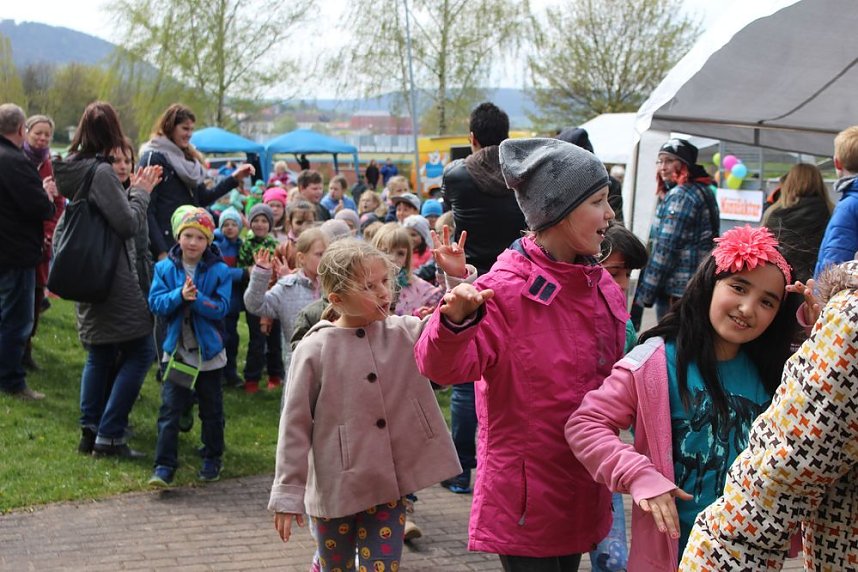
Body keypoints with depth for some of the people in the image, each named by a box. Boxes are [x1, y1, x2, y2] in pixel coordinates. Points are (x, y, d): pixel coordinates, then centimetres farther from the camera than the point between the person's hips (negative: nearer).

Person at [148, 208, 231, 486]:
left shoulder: (219, 271, -7)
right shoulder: (165, 268, -2)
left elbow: (222, 308, -15)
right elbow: (156, 303, -9)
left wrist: (197, 298, -29)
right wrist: (180, 295, -25)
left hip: (208, 351, 0)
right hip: (176, 350, 0)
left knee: (211, 410, 14)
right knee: (169, 409, -5)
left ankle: (212, 459, 31)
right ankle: (164, 466, -3)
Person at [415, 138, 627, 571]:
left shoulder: (603, 287, 5)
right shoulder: (505, 288, -17)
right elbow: (442, 367, -28)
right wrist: (456, 319, -47)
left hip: (580, 495, 7)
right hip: (525, 500, -7)